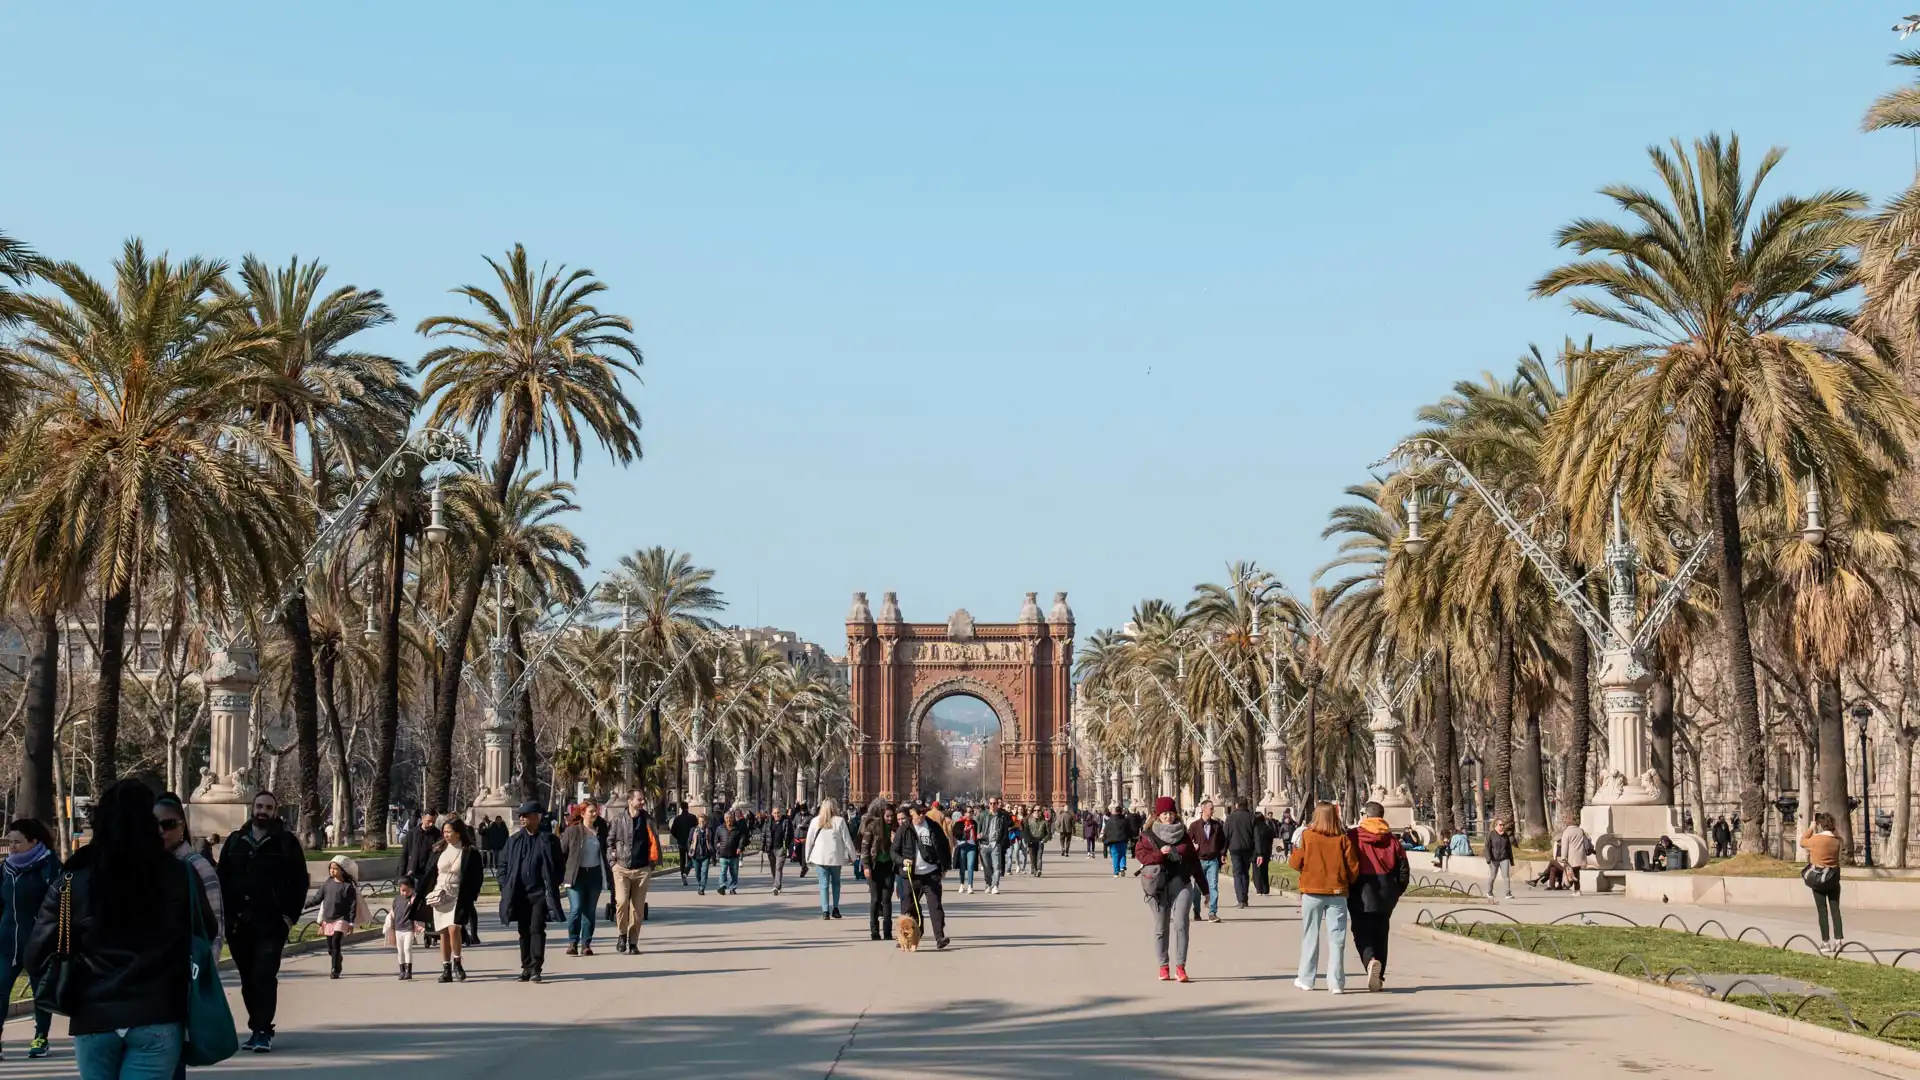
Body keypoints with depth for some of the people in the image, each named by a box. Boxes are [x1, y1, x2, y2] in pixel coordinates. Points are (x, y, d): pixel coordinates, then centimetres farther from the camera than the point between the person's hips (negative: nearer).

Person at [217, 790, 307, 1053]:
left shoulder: (287, 843, 2)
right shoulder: (235, 841, 11)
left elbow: (300, 882, 1)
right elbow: (222, 880, 10)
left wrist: (290, 915, -7)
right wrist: (226, 914, 0)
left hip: (271, 923, -4)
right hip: (238, 923, 4)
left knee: (264, 976, -12)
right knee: (248, 979, 9)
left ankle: (262, 1031, -11)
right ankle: (257, 1028, 19)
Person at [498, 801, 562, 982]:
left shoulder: (547, 839, -1)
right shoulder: (514, 839, 6)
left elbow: (558, 865, 3)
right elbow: (504, 864, 11)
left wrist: (553, 886, -4)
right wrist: (505, 886, 1)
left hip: (540, 893, -3)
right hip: (520, 893, 3)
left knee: (537, 929, -10)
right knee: (524, 932, 9)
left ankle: (536, 968, -10)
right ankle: (526, 967, 16)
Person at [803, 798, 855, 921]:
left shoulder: (816, 821, 0)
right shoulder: (839, 821, -6)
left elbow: (809, 840, 4)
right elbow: (847, 840, -4)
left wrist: (808, 858, 13)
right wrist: (852, 855, 6)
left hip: (820, 858, 1)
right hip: (836, 857, 0)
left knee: (824, 884, 3)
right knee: (836, 882, 16)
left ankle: (825, 911, -5)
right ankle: (835, 908, 10)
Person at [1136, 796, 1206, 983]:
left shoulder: (1184, 834, 12)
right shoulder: (1148, 834, 6)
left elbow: (1194, 860, 15)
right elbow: (1141, 854, -6)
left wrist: (1204, 887, 16)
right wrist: (1160, 853, -22)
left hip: (1181, 882, 1)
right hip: (1158, 884, 0)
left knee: (1180, 923, -12)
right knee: (1161, 927, 6)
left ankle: (1180, 967, -15)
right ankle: (1164, 966, 16)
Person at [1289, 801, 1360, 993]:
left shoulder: (1307, 836, -6)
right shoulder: (1343, 839, -3)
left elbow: (1296, 863, -4)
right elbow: (1353, 867, -3)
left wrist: (1291, 856, 18)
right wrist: (1348, 883, 15)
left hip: (1312, 892, 0)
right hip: (1337, 893, 0)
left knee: (1310, 936, 11)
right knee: (1336, 937, 3)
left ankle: (1306, 979, 17)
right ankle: (1336, 982, -1)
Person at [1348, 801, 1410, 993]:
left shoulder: (1353, 835, -6)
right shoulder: (1391, 839, 5)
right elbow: (1403, 870, 6)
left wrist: (1345, 888, 6)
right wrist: (1396, 891, 18)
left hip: (1361, 893, -3)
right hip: (1385, 895, 4)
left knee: (1362, 933, 2)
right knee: (1381, 935, 14)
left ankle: (1371, 961, -27)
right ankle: (1379, 977, 16)